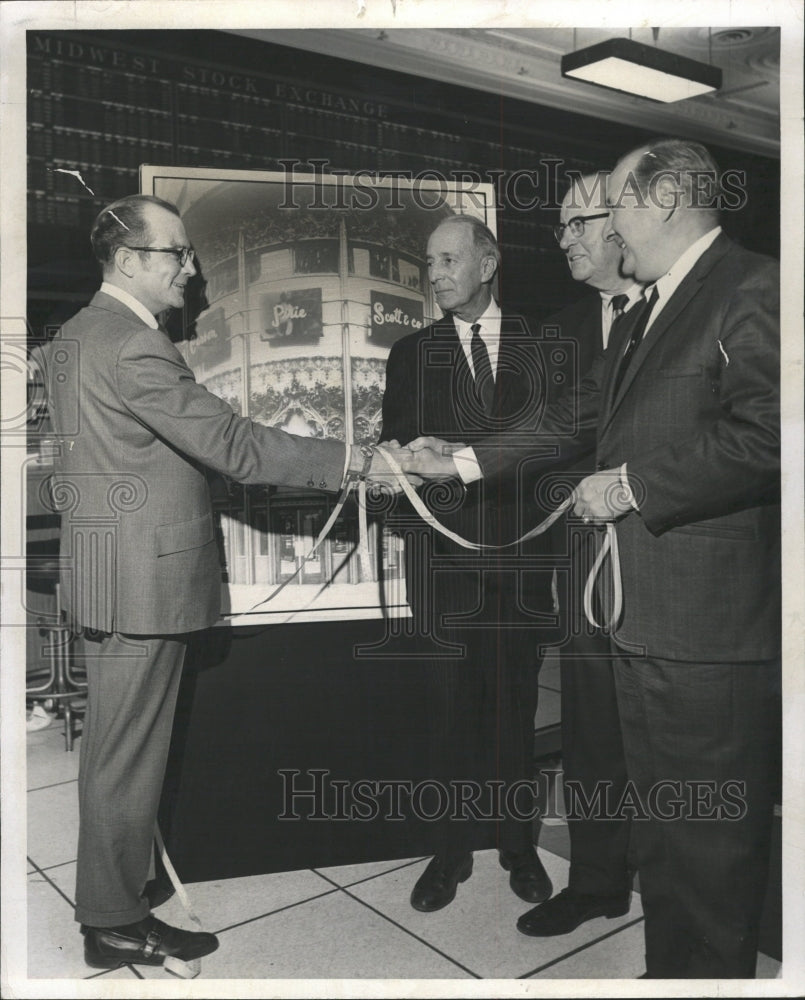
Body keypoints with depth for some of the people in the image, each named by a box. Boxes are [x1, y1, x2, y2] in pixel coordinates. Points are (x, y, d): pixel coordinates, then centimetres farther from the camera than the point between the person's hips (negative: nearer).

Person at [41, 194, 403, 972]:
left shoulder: (72, 336, 13)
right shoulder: (132, 346, -20)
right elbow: (231, 444, -25)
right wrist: (353, 462, -22)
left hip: (100, 568, 11)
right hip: (141, 577, -11)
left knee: (114, 744, 21)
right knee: (129, 751, 2)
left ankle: (106, 897, 38)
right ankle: (116, 923, 19)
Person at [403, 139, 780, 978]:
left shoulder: (752, 291, -10)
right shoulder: (644, 316, 20)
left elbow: (762, 436, -23)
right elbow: (572, 427, 22)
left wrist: (632, 485, -16)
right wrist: (460, 462, 17)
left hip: (710, 624, -9)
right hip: (639, 616, 10)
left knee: (712, 837, 4)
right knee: (660, 822, 21)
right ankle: (667, 967, 38)